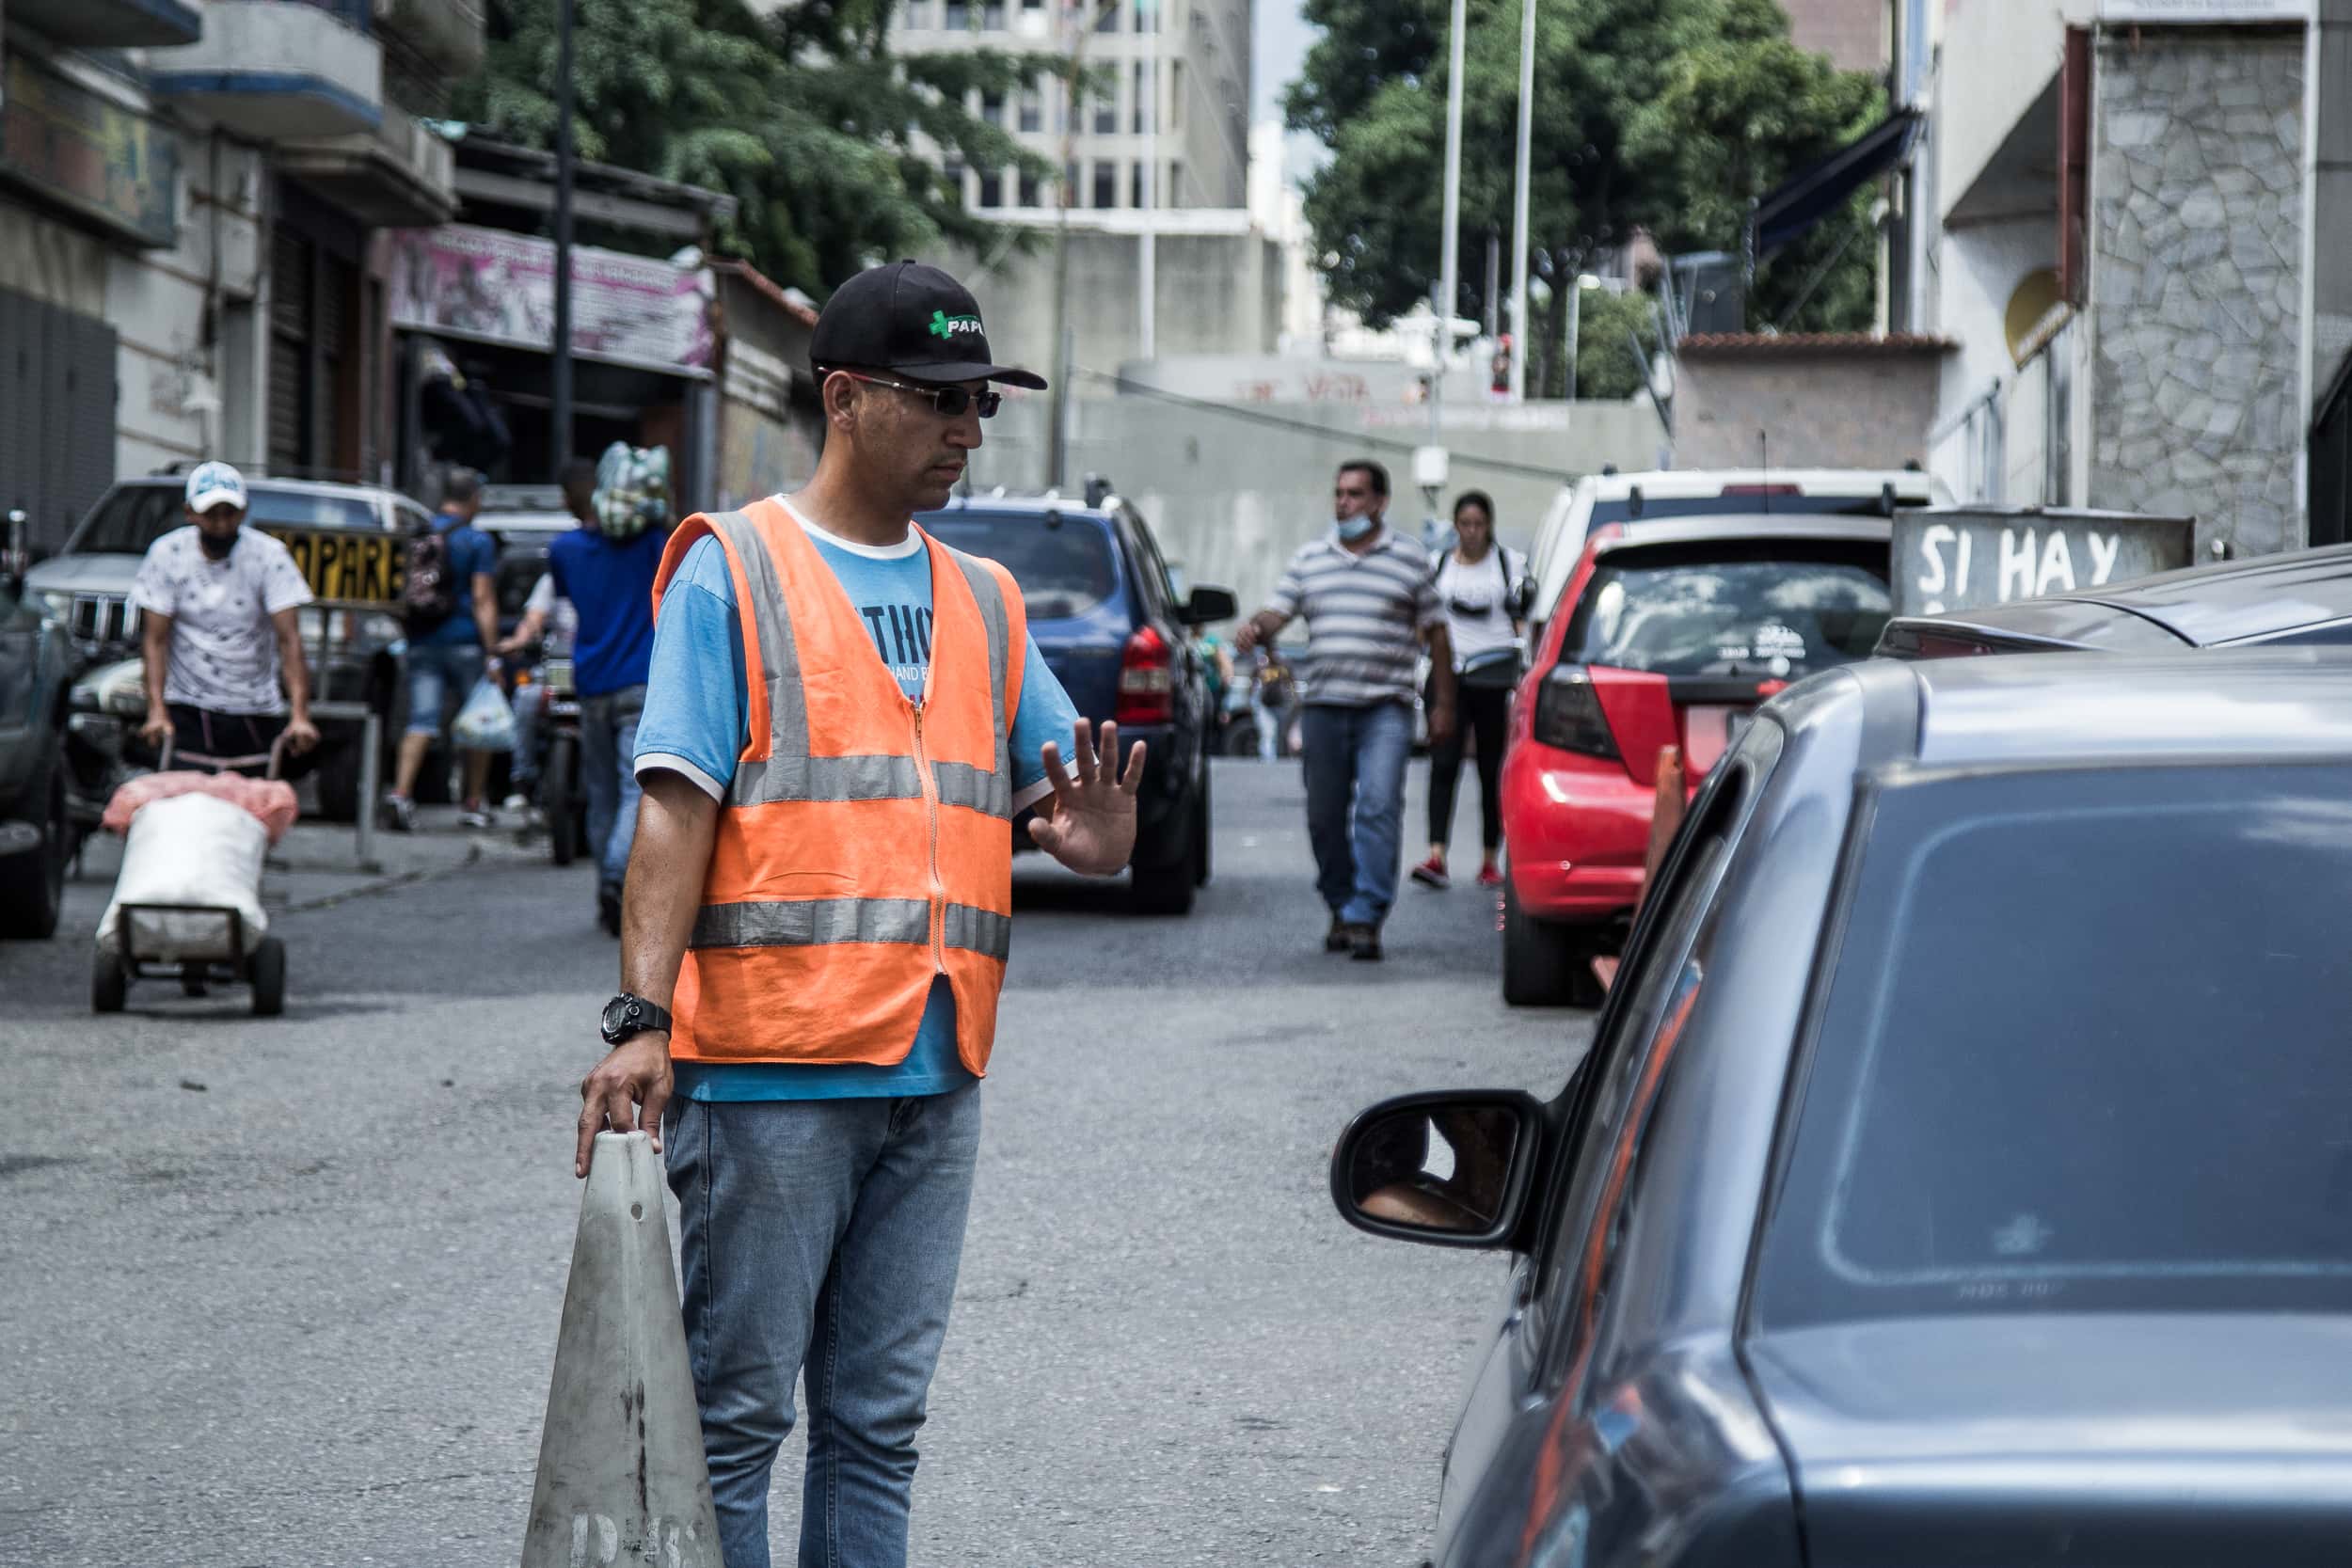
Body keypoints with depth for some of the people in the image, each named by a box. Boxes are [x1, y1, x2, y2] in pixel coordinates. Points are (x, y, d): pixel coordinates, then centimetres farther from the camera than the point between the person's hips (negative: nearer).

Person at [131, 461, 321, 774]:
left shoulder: (269, 555, -6)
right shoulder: (167, 554, -2)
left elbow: (289, 639, -13)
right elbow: (155, 640, -5)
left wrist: (300, 716, -25)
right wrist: (157, 711, -18)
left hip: (257, 713, 0)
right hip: (188, 710, 0)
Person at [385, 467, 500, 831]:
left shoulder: (416, 537, 8)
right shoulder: (477, 541, -6)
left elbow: (403, 592, 15)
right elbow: (483, 600, -12)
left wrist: (405, 641, 25)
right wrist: (493, 652, -12)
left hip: (422, 644, 4)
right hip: (465, 643, -4)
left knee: (422, 722, 0)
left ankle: (400, 792, -20)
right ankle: (473, 807, 15)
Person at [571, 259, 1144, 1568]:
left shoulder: (984, 603, 17)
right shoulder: (732, 572, 0)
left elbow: (1061, 795, 14)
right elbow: (677, 808, -8)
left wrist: (1097, 836, -11)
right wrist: (644, 1020, -18)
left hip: (936, 1071, 6)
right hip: (770, 1066, -6)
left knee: (879, 1421, 9)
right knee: (737, 1413, -2)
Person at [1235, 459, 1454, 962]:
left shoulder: (1411, 559, 7)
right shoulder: (1309, 559, 14)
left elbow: (1435, 633, 10)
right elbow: (1278, 612, 8)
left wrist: (1443, 704, 7)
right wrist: (1255, 628, -17)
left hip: (1385, 708, -3)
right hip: (1323, 706, 3)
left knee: (1379, 807, -16)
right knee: (1325, 816, 5)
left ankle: (1365, 916, -18)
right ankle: (1341, 910, 20)